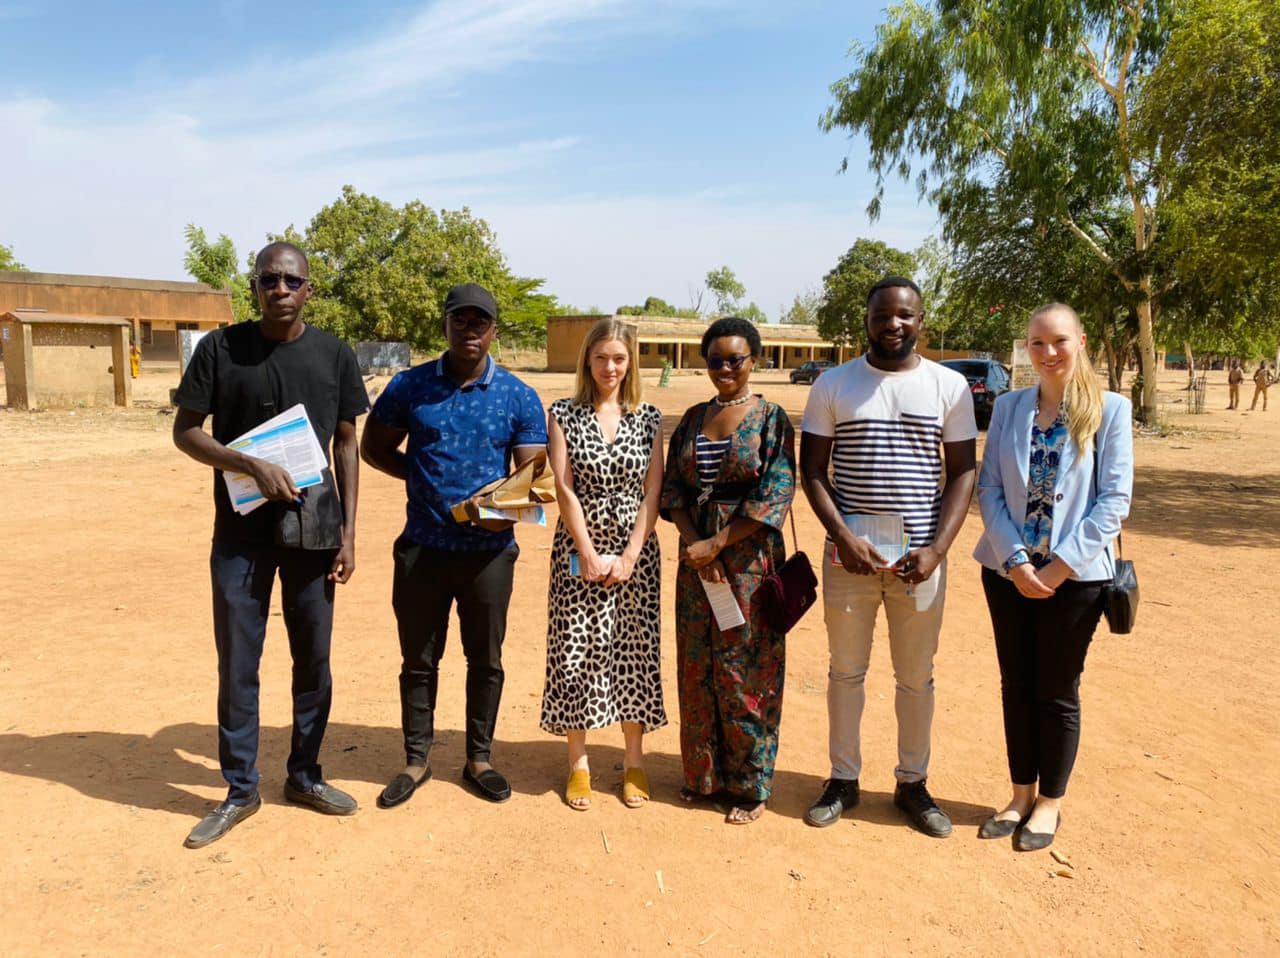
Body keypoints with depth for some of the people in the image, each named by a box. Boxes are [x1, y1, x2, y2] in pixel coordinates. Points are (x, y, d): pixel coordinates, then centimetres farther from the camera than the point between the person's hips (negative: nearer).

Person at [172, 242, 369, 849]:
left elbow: (347, 446, 5)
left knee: (314, 660, 10)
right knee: (237, 664, 6)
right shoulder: (221, 349, -3)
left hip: (313, 529, 1)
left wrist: (348, 532, 0)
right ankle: (240, 790, 24)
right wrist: (255, 467, -17)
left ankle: (304, 775, 28)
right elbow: (185, 432, -1)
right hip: (241, 532, -1)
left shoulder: (333, 355, 1)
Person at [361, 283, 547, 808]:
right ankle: (416, 759, 29)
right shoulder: (409, 386, 0)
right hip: (422, 547, 1)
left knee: (485, 659, 12)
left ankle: (479, 758, 30)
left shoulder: (519, 397, -2)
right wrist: (425, 477, -5)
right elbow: (373, 447, 9)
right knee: (418, 659, 12)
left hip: (490, 550, 0)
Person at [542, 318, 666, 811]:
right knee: (575, 651, 3)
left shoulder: (648, 419, 4)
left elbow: (652, 492, -1)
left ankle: (634, 760, 21)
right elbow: (564, 487, -5)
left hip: (635, 553, 1)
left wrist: (630, 556, -9)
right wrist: (588, 552, -11)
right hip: (578, 551, -1)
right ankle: (578, 763, 18)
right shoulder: (564, 414, 1)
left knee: (635, 651, 6)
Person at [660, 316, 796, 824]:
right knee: (697, 667, 10)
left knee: (745, 669, 2)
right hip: (696, 553, 5)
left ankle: (750, 784, 19)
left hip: (749, 556, -5)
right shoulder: (693, 418, 10)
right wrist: (692, 540, -10)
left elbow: (774, 495, -13)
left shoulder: (771, 418, -4)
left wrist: (717, 544, -16)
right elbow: (673, 486, 6)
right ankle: (703, 773, 27)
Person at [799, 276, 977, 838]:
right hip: (849, 553, 0)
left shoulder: (949, 386, 2)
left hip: (920, 555, 0)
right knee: (845, 671, 11)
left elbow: (962, 474, 2)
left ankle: (912, 783, 29)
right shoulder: (833, 385, 2)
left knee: (916, 677, 12)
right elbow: (812, 470, 1)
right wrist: (843, 536, -12)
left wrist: (936, 548, -10)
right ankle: (843, 779, 27)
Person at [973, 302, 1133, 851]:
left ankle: (1049, 802, 27)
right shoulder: (1008, 407, 3)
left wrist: (1060, 566, -14)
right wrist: (1015, 561, -12)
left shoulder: (1110, 409, -5)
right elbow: (989, 490, 0)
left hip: (1074, 576, -3)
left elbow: (1114, 500, -8)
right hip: (1008, 570, 3)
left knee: (1056, 692, 8)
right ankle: (1020, 795, 29)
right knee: (1015, 686, 12)